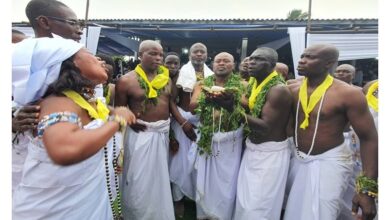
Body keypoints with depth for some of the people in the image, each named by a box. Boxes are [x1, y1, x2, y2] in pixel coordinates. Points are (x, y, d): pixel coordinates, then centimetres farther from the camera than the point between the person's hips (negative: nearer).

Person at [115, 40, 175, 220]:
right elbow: (119, 110, -3)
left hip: (163, 133, 5)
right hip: (140, 134, -5)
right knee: (139, 182, 6)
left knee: (161, 179, 20)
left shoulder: (166, 78, 4)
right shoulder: (126, 80, -11)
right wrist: (130, 121, -18)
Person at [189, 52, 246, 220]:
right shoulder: (203, 84, 6)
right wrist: (206, 98, -23)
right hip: (207, 139, 2)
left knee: (227, 181, 6)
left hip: (231, 140, -1)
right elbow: (192, 107, -4)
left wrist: (232, 100, -28)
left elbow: (248, 108, -10)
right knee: (205, 179, 11)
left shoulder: (241, 85, 1)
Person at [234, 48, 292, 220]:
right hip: (251, 148, 8)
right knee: (244, 200, 19)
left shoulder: (279, 89, -20)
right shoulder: (253, 84, 7)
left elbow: (265, 126, -24)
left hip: (270, 152, -8)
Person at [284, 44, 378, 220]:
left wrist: (368, 189, -18)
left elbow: (369, 139, -15)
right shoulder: (291, 90, -3)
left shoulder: (348, 94, -16)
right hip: (297, 158, 5)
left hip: (329, 161, -4)